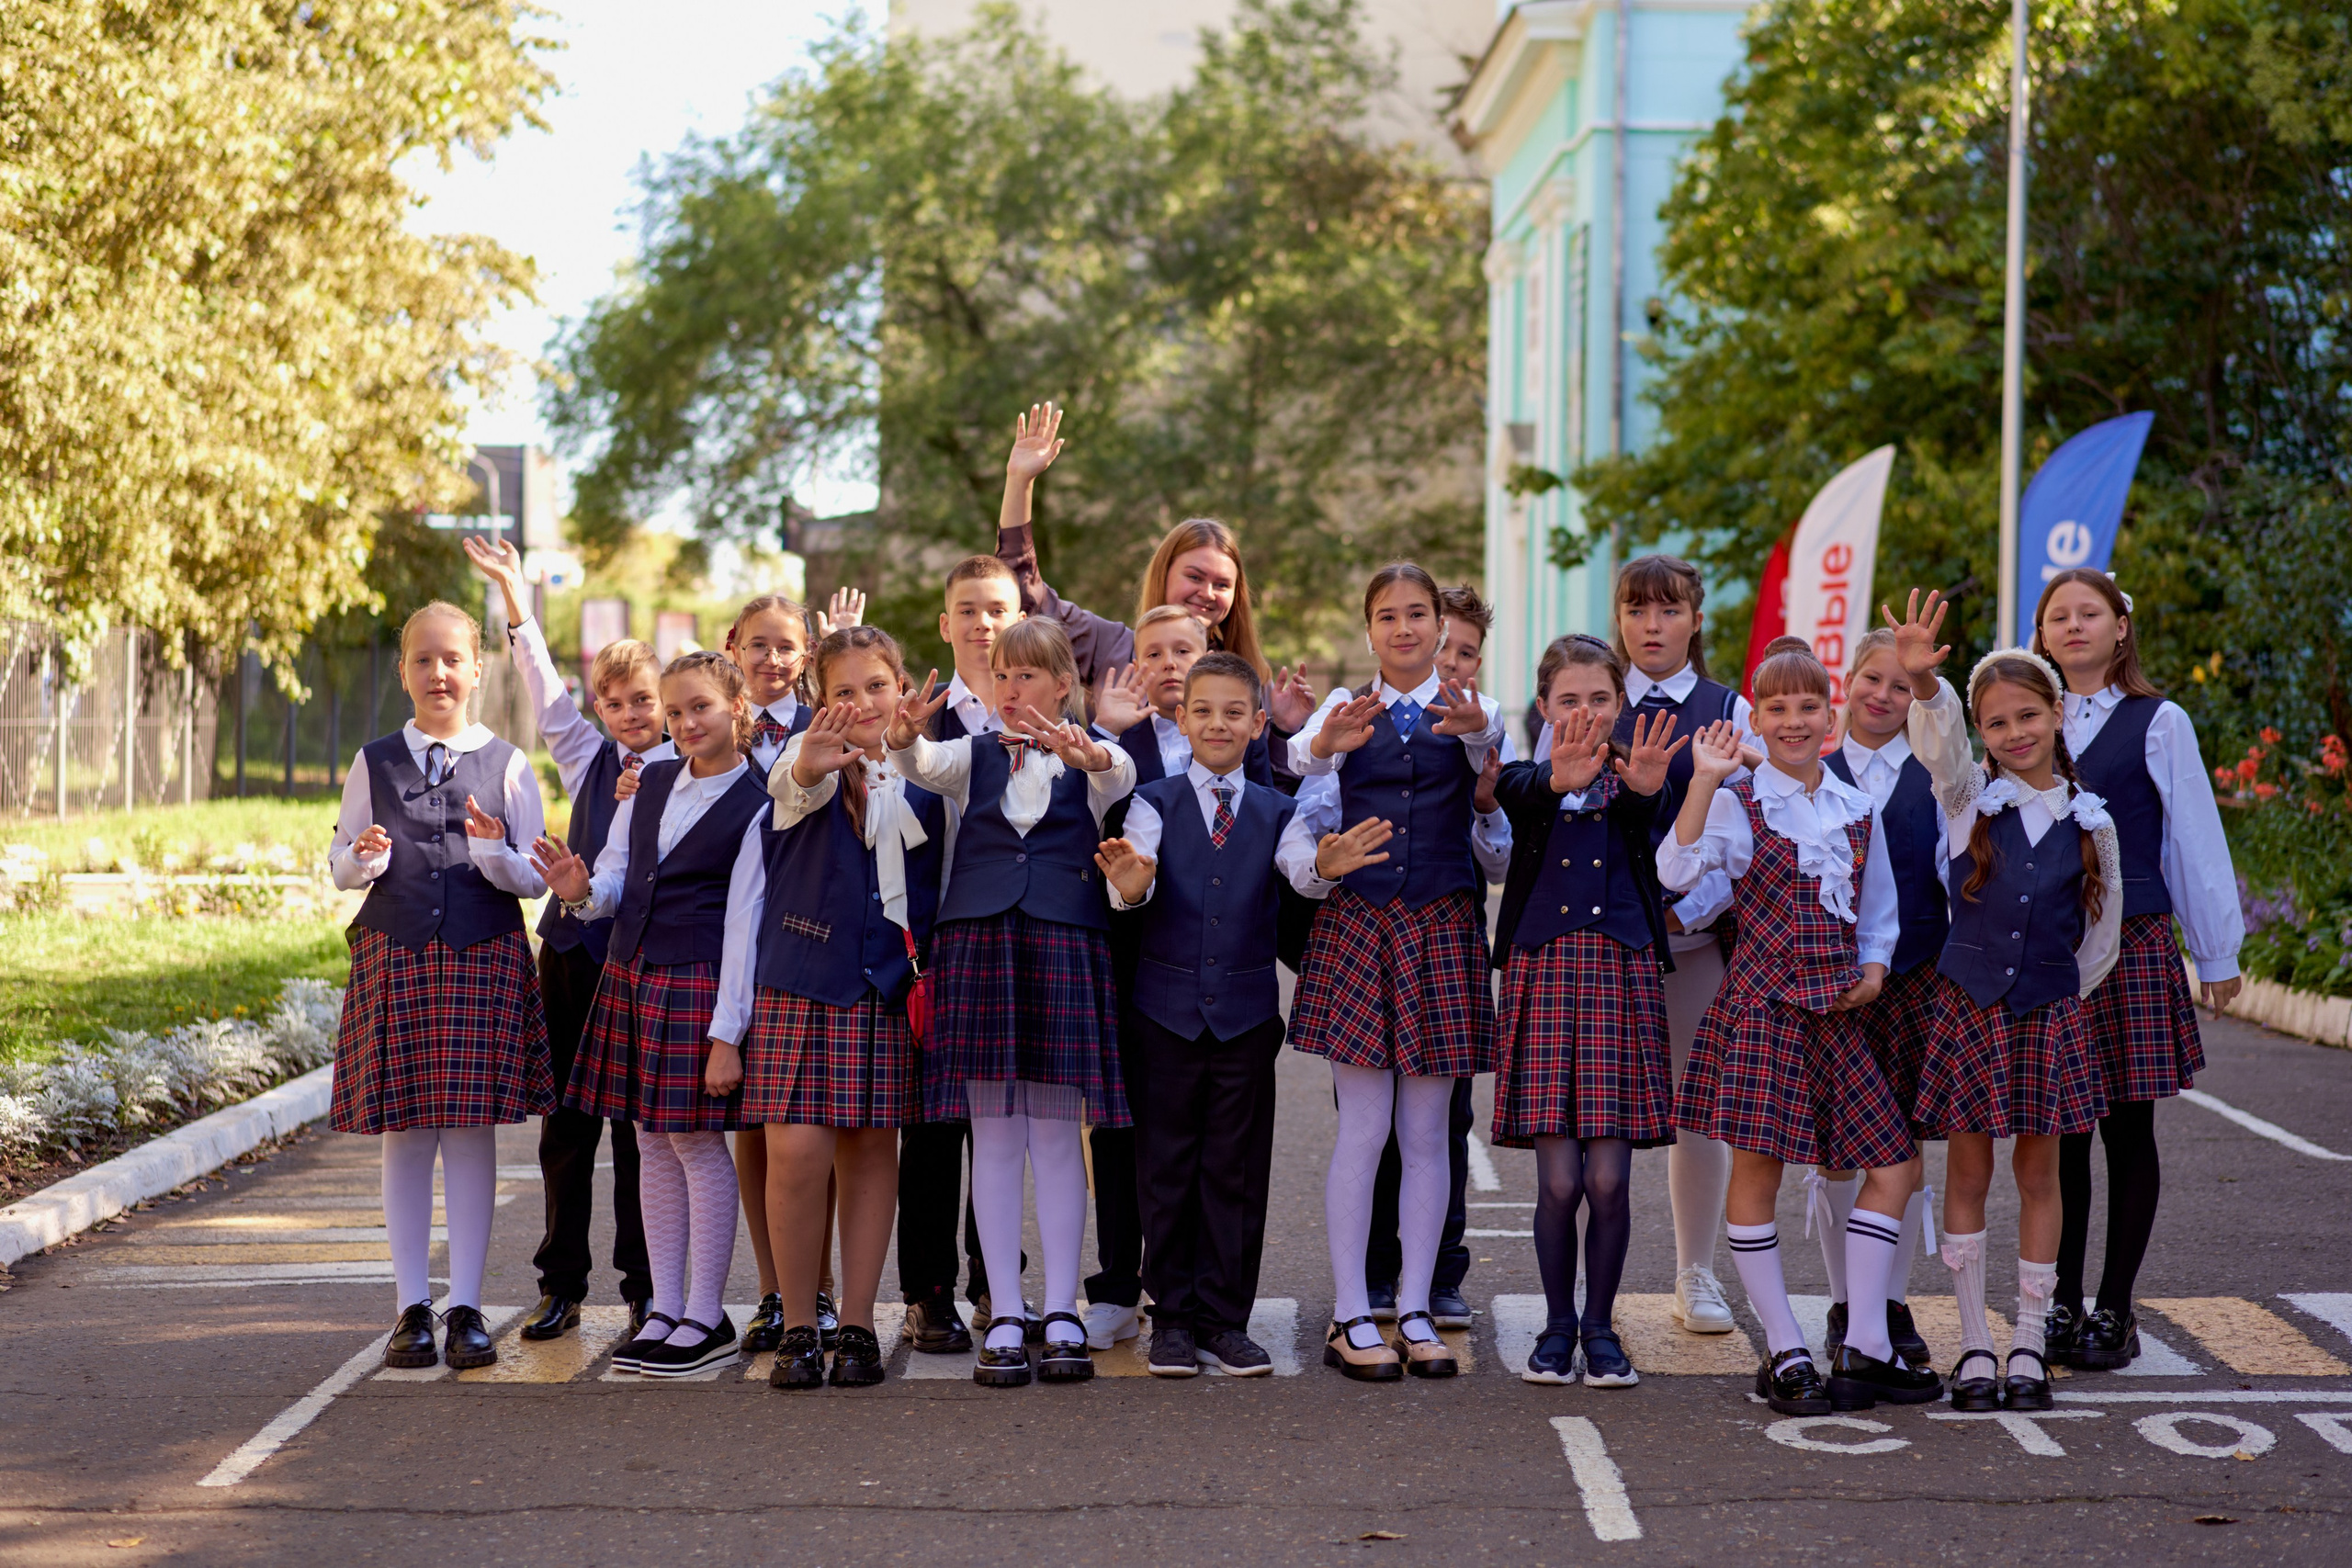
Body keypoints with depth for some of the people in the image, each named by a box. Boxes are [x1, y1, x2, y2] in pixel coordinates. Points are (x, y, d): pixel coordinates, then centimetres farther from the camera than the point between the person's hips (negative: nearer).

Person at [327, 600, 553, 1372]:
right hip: (394, 956, 1)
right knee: (404, 1130, 3)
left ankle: (466, 1308, 6)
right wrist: (364, 857, -10)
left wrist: (496, 850, -17)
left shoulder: (507, 764, 4)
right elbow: (340, 865, 12)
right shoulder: (373, 763, 8)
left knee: (472, 1127, -2)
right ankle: (412, 1307, 11)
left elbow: (535, 879, 4)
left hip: (484, 958, -1)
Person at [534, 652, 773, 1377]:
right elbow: (617, 873, 14)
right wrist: (583, 893, -11)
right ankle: (664, 1310, 17)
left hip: (699, 983, -7)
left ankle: (707, 1318, 7)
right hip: (630, 974, 7)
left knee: (697, 1139, -3)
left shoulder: (757, 807, -8)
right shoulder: (651, 784, 12)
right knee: (652, 1141, 10)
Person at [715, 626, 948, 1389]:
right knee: (797, 1152, -9)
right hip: (799, 989, -2)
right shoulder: (802, 767, 0)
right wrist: (807, 768, -42)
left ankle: (857, 1326, 13)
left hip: (887, 994, 2)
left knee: (871, 1152, 4)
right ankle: (798, 1328, 5)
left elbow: (940, 894, 16)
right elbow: (791, 786, -24)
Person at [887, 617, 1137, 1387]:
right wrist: (905, 736, -33)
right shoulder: (973, 757, 11)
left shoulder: (1090, 761, 7)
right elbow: (921, 766, -9)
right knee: (993, 1136, 2)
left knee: (1057, 1134, 1)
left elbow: (1120, 777, -16)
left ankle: (1061, 1314, 6)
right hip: (978, 942, 1)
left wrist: (1089, 756, -39)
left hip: (1063, 947, -1)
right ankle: (1003, 1316, 5)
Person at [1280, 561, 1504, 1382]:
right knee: (1363, 1127, -2)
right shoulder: (1344, 714, 8)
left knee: (1427, 1130, 5)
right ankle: (1350, 1317, 4)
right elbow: (1295, 774, -10)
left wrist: (1474, 729, -43)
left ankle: (1415, 1311, 13)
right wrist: (1321, 749, -33)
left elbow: (1492, 756, -19)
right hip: (1356, 921, -1)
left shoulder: (1469, 713, 5)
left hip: (1442, 927, 1)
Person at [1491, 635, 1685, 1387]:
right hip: (1545, 970, 0)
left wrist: (1643, 788, -42)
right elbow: (1519, 796, -19)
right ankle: (1558, 1325, 15)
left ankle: (1600, 1326, 16)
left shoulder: (1632, 777, 7)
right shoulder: (1528, 781, 6)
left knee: (1609, 1178, 0)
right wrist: (1559, 782, -42)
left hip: (1622, 972, 1)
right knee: (1559, 1179, -2)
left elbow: (1641, 814, -17)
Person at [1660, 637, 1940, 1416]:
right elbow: (1677, 870, -18)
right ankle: (1784, 1353, 7)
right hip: (1764, 1002, -5)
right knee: (1758, 1169, -4)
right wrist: (1704, 780, -24)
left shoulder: (1857, 809, 13)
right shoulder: (1739, 802, -2)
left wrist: (1873, 970, 3)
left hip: (1835, 1007, 5)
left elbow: (1878, 912, 22)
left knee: (1892, 1161, 3)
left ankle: (1863, 1348, 10)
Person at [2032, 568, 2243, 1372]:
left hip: (2130, 945, -2)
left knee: (2127, 1131, 2)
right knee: (2058, 1132, 5)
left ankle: (2114, 1309, 11)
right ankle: (2064, 1303, 14)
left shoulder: (2157, 724, 2)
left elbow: (2195, 839, 3)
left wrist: (2217, 952, 4)